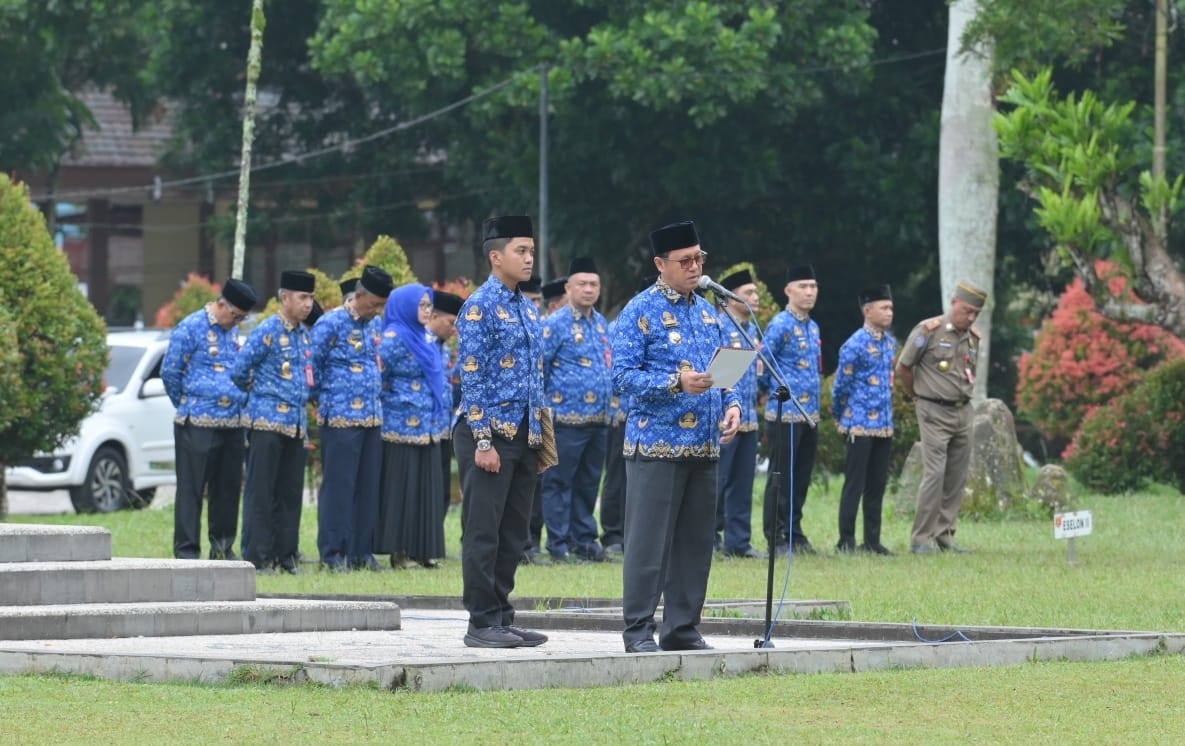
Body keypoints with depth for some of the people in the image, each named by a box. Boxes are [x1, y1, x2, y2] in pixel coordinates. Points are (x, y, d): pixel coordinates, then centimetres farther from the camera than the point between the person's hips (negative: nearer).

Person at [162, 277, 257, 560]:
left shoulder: (233, 331, 16)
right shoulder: (190, 328, -6)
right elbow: (169, 372, -4)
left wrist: (241, 403, 16)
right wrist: (187, 405, 6)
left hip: (233, 425, 7)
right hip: (198, 425, -7)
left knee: (228, 487, 9)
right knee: (192, 488, -4)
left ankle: (222, 546, 18)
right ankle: (187, 550, -2)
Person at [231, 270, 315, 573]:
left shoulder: (305, 333, 12)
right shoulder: (266, 332, -10)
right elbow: (239, 372, -9)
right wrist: (257, 391, 8)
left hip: (296, 423, 7)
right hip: (268, 421, -7)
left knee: (291, 493, 8)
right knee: (261, 492, -4)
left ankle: (286, 554, 14)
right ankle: (257, 557, -2)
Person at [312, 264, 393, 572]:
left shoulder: (375, 326, 13)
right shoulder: (331, 324, -8)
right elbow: (313, 365, -5)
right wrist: (325, 399, 2)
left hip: (372, 417, 7)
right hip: (341, 418, -7)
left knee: (368, 486, 7)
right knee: (339, 485, -4)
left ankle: (361, 551, 13)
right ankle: (333, 552, 0)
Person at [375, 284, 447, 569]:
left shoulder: (424, 337, 15)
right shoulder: (394, 339, -10)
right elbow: (377, 378, -11)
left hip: (426, 426, 8)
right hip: (403, 425, -8)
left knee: (425, 488, 8)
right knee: (402, 488, -4)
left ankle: (422, 550, 12)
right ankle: (400, 551, -1)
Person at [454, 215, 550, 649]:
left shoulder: (528, 310, 15)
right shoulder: (480, 308, -9)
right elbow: (471, 379, -14)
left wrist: (541, 440, 16)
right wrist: (483, 442, -19)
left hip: (524, 435, 8)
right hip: (491, 433, -8)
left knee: (513, 535, 10)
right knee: (484, 533, -4)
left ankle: (502, 618, 15)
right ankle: (482, 624, -3)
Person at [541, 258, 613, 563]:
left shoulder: (602, 324, 14)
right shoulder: (556, 324, -9)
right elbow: (538, 367, -9)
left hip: (599, 420, 7)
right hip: (567, 419, -7)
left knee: (589, 483, 12)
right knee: (559, 482, -1)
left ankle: (584, 540, 19)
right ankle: (559, 543, 2)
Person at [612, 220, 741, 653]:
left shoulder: (707, 313, 16)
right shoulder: (640, 312, -5)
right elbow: (623, 375, -12)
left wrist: (732, 405, 2)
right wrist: (675, 384, -24)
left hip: (704, 447, 7)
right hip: (656, 445, -7)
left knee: (696, 542, 8)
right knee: (649, 541, -5)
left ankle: (683, 628, 15)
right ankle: (638, 630, 0)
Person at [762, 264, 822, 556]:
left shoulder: (813, 327, 14)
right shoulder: (780, 325, -11)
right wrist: (778, 390, -1)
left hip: (810, 414, 8)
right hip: (786, 414, -8)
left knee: (802, 477, 11)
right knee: (782, 477, -2)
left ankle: (795, 534, 18)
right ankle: (777, 539, 2)